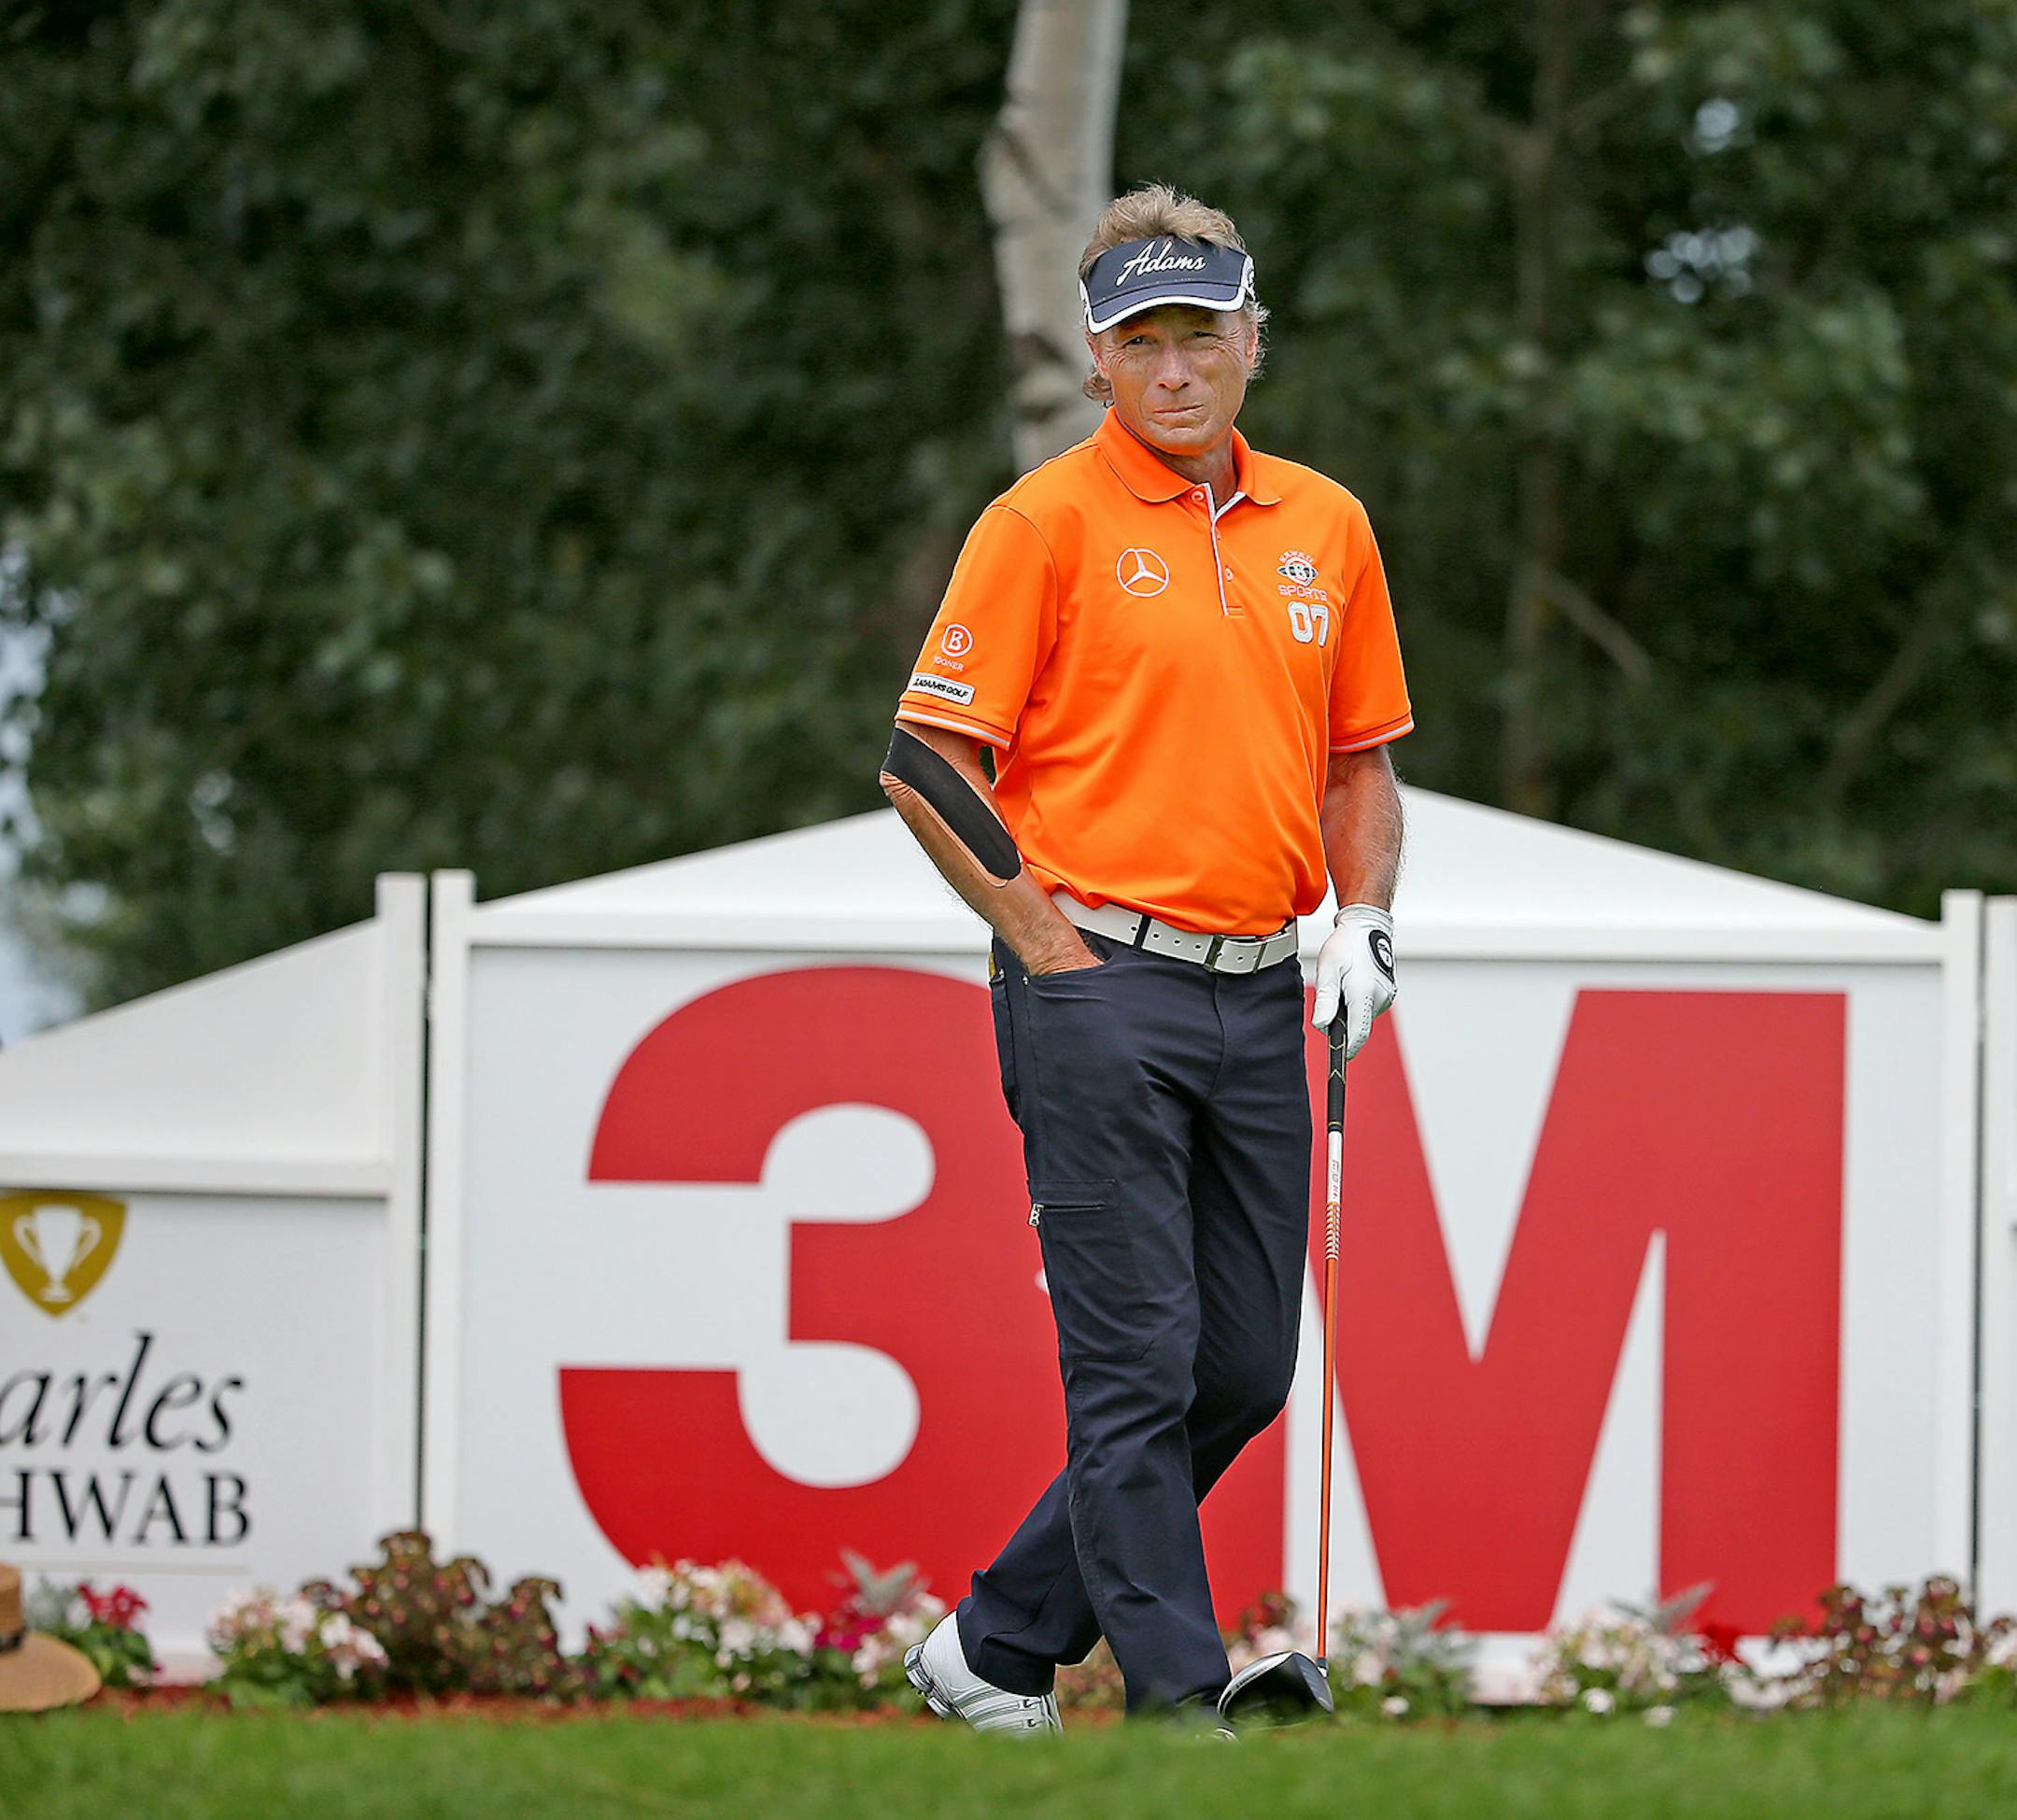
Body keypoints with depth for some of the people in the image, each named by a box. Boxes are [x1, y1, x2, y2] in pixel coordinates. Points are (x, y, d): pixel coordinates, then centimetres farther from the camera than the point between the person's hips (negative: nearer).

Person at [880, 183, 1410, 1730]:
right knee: (1139, 1367, -7)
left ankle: (1003, 1644, 20)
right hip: (1100, 990, -6)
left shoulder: (1324, 525, 12)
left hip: (1259, 1001, 6)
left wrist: (1366, 919, 5)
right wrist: (1048, 942, -9)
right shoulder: (1048, 521, -5)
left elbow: (1359, 758, 21)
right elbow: (926, 759, -7)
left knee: (1244, 1370, 8)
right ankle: (1179, 1704, -4)